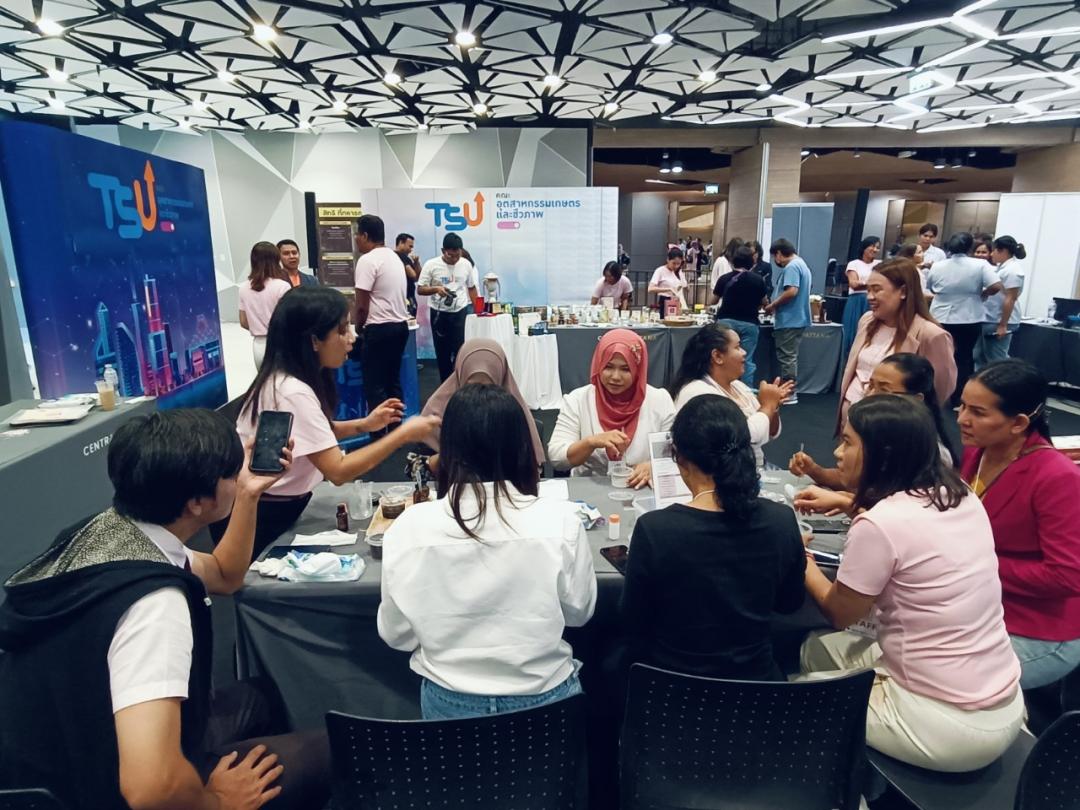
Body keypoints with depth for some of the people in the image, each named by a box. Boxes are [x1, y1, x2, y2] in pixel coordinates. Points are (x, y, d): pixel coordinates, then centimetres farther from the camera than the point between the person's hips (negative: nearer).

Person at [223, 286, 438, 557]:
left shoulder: (293, 378, -3)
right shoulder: (292, 392, -30)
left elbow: (313, 433, 9)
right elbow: (338, 471, -31)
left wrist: (364, 425, -4)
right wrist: (403, 435, -28)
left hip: (283, 504, 8)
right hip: (257, 517, -8)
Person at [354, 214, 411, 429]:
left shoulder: (368, 260, -13)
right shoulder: (394, 257, 14)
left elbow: (362, 305, -15)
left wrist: (358, 327, 4)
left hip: (379, 329, -9)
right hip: (401, 325, 9)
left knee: (375, 386, -3)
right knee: (392, 382, 14)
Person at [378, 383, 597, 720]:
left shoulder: (408, 527, -19)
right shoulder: (559, 520, -22)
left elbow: (396, 635, -5)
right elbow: (579, 612, -4)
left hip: (448, 702, 1)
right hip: (542, 699, 0)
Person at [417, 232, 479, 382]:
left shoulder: (466, 264, 2)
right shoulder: (431, 265, -7)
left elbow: (472, 288, 11)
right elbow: (420, 289, -5)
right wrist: (436, 289, -24)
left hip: (461, 312, 1)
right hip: (439, 314, 0)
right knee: (442, 351, 8)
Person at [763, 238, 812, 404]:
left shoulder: (791, 267, -15)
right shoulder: (801, 264, 19)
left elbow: (792, 291, -26)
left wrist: (773, 305, -15)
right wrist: (776, 305, 16)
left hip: (789, 321, -10)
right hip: (796, 319, 10)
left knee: (787, 357, -4)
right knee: (789, 357, 14)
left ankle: (789, 394, 1)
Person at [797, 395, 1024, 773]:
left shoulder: (878, 525, -24)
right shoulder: (961, 497, -2)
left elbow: (839, 613, -7)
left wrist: (799, 557, 7)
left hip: (950, 729, -7)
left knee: (815, 650, 14)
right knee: (827, 648, 19)